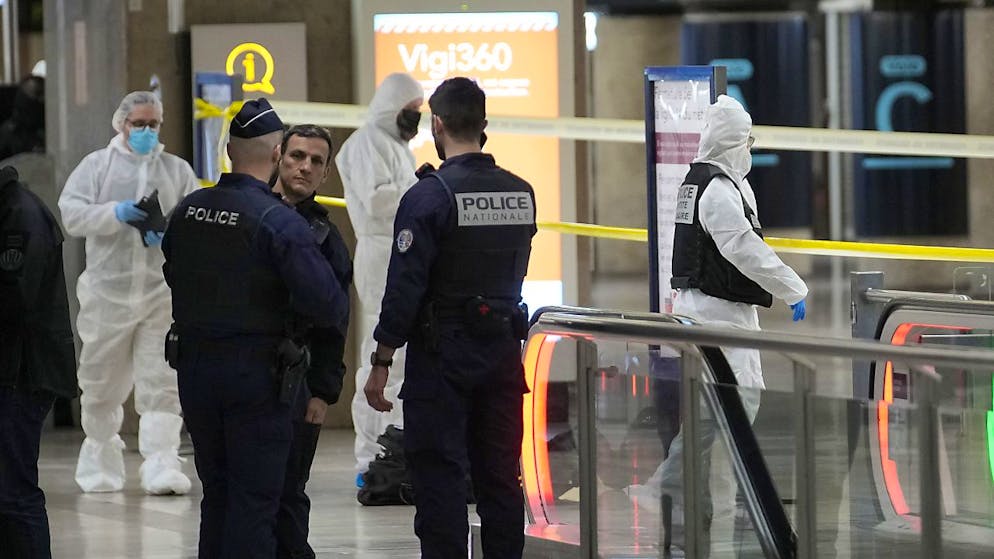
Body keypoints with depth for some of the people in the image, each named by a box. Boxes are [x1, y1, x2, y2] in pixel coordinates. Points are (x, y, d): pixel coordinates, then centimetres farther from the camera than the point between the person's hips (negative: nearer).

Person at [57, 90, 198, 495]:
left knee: (162, 384, -10)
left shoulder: (177, 170, 14)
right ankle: (100, 462, 25)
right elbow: (70, 213, -2)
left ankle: (161, 464, -15)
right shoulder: (96, 165, 10)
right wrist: (114, 214, -18)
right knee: (102, 384, 8)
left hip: (162, 291, 0)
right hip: (109, 290, 0)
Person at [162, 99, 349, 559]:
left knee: (216, 492, 17)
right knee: (254, 499, 0)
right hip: (256, 373, -6)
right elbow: (329, 306, -19)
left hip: (194, 366, 6)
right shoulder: (279, 223, -17)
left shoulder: (187, 212, 1)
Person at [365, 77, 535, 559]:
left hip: (443, 355, -5)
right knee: (499, 478, 10)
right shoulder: (521, 194, 5)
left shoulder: (429, 197, -13)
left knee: (439, 478, -2)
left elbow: (404, 287, -14)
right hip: (504, 350, 5)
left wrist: (381, 363, -9)